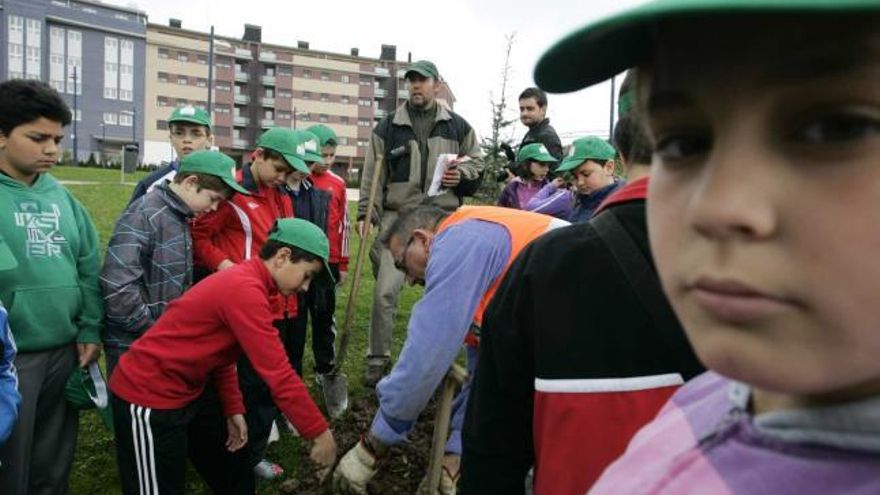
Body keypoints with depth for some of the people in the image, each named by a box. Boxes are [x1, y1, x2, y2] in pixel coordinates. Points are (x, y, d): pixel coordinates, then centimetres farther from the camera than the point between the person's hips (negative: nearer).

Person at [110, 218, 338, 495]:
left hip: (175, 394, 10)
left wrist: (234, 410, 7)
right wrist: (320, 434, -21)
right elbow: (279, 375, -28)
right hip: (148, 398, -10)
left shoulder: (242, 282, 5)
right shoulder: (246, 290, -28)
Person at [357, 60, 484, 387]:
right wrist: (366, 214, -5)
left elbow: (476, 163, 16)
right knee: (385, 291, -8)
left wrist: (461, 175, -6)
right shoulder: (388, 127, 6)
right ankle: (378, 357, 9)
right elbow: (372, 175, 4)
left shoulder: (457, 126, 9)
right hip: (398, 217, -1)